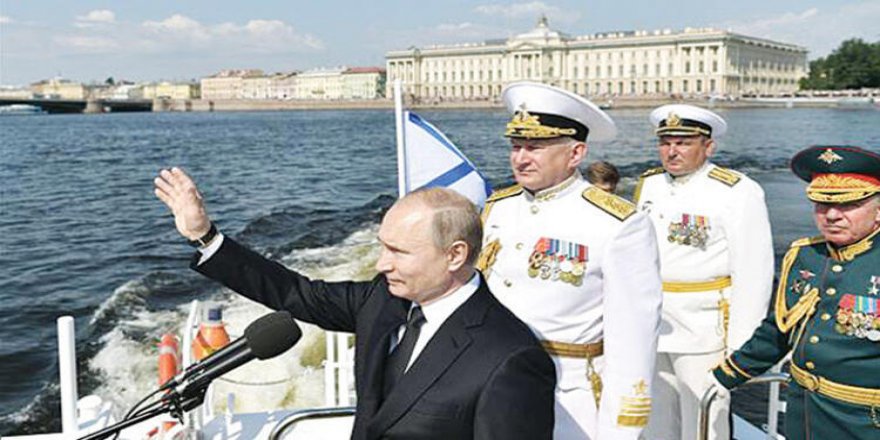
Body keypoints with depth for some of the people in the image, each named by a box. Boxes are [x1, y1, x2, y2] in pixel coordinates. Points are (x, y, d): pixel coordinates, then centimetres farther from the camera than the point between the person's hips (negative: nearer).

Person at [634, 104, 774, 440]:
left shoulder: (737, 193, -9)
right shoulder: (648, 185, 9)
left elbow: (753, 275, -11)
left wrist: (740, 349, -13)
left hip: (704, 336, -5)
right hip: (648, 333, 6)